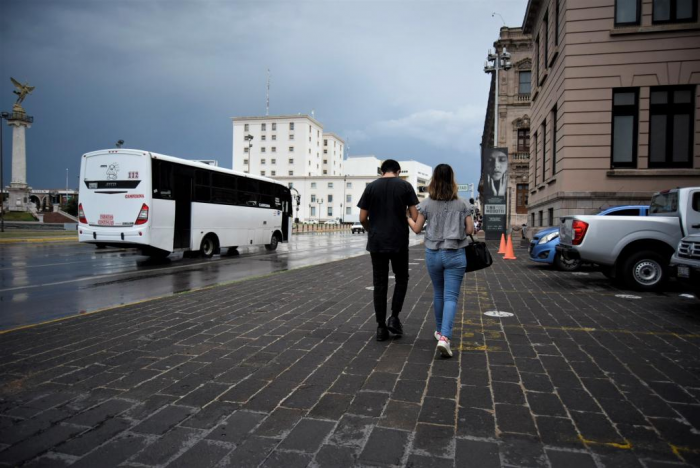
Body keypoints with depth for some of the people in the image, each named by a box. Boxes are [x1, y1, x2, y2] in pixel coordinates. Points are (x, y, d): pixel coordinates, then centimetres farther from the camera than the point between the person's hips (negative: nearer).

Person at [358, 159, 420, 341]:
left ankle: (381, 326, 9)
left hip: (376, 242, 2)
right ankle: (394, 318, 7)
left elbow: (362, 218, 1)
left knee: (379, 283, 7)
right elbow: (415, 217, -4)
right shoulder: (405, 186, 0)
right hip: (399, 241, -1)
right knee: (402, 279, 18)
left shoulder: (371, 187, 4)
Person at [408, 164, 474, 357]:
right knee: (451, 297, -3)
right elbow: (470, 230, -1)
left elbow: (416, 228, 4)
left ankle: (439, 331, 34)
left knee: (438, 293, 20)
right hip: (455, 254, -2)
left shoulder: (427, 204, -2)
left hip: (433, 254, 2)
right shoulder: (462, 204, -2)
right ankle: (444, 337, -18)